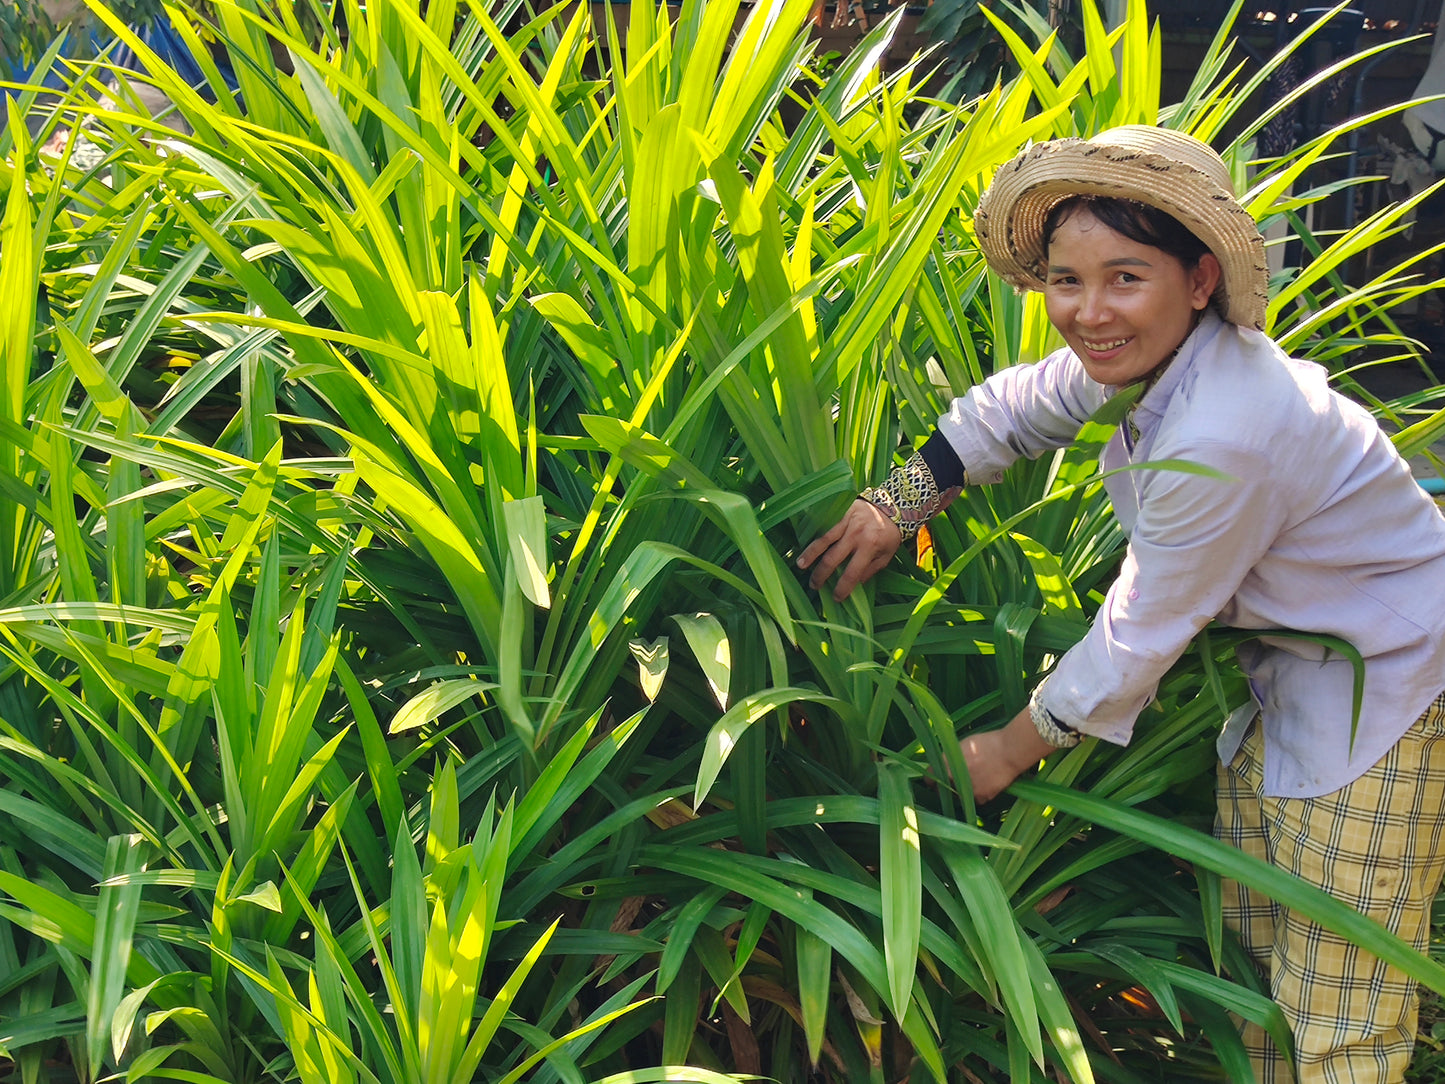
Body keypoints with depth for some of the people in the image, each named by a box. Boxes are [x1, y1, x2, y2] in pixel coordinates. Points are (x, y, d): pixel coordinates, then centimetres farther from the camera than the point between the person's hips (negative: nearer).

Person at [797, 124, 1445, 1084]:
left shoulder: (1222, 444, -35)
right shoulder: (1154, 350, -9)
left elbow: (1142, 636, -23)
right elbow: (1015, 408, 9)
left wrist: (1013, 750, -9)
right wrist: (896, 504, 3)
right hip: (1292, 666, 9)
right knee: (1257, 963, 20)